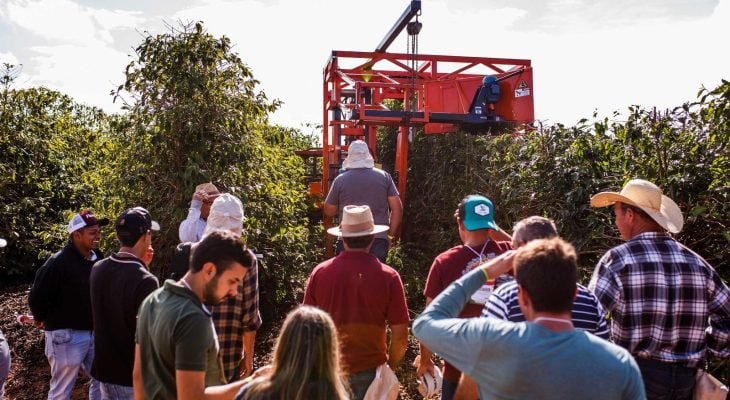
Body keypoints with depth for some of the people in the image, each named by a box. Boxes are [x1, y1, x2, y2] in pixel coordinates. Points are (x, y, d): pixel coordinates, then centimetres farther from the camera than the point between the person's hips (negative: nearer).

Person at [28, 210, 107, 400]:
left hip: (94, 333, 7)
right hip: (67, 335, -6)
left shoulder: (99, 259, 2)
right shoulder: (58, 263, -18)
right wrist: (45, 320, -1)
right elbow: (36, 298, -16)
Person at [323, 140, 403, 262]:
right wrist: (392, 232, 11)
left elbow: (329, 211, 7)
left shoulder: (340, 179, -1)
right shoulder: (384, 176, 2)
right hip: (378, 238, 1)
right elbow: (397, 208, 2)